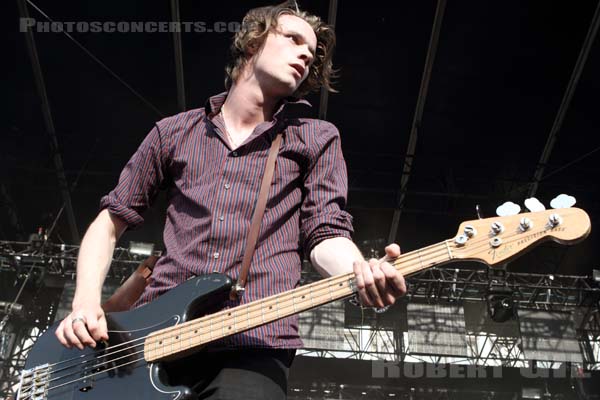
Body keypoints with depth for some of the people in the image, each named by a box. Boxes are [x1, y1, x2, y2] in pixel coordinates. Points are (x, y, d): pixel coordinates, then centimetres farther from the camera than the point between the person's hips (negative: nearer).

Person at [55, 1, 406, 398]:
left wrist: (365, 275, -21)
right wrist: (86, 302, 1)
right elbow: (112, 219, 17)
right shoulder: (174, 132, 15)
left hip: (252, 345, -1)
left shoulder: (317, 138, 11)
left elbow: (325, 231, 2)